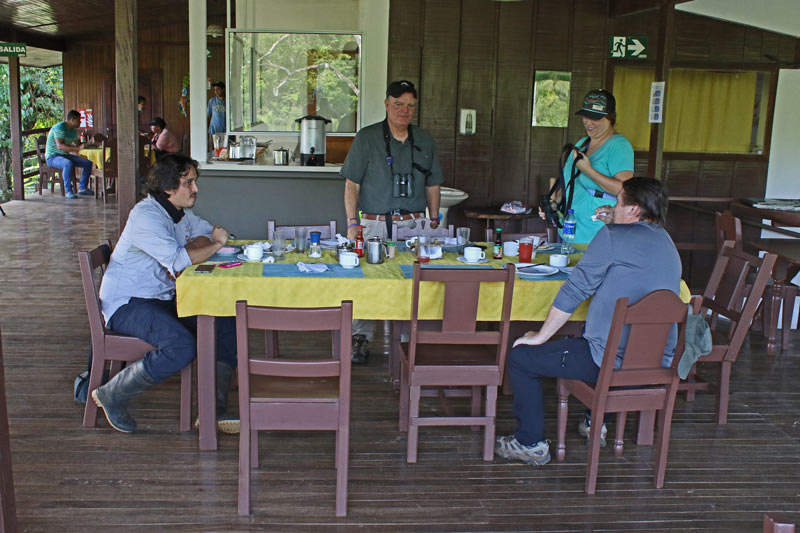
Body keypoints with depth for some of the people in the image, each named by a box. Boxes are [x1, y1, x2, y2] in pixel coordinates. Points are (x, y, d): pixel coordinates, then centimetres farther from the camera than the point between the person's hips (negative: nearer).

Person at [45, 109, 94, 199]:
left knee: (88, 163, -2)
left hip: (65, 155, 9)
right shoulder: (59, 127, -19)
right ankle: (68, 191, -32)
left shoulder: (73, 130, 10)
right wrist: (78, 148, -37)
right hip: (52, 157, -9)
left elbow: (77, 144, 21)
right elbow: (60, 146, -31)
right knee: (68, 164, -40)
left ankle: (82, 188, 5)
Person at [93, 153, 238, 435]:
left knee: (229, 322, -7)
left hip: (164, 300, 9)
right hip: (126, 304, -9)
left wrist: (185, 254, -6)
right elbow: (178, 261, -29)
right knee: (183, 346, -32)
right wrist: (216, 244, -15)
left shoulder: (181, 212, 9)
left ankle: (213, 410, -7)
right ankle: (111, 394, -8)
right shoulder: (146, 216, -19)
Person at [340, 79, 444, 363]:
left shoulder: (425, 140, 13)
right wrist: (352, 223, -8)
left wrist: (434, 220, 13)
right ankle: (361, 337, 7)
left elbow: (432, 185, 19)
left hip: (414, 225, 3)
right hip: (375, 224, -2)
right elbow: (352, 184, -1)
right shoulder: (367, 138, 2)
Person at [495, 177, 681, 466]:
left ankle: (530, 443, 13)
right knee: (583, 340, 38)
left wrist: (540, 336, -1)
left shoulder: (613, 236, -11)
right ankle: (595, 422, 40)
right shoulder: (668, 244, 13)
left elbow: (574, 290, -10)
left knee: (521, 357, 6)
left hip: (613, 362, -9)